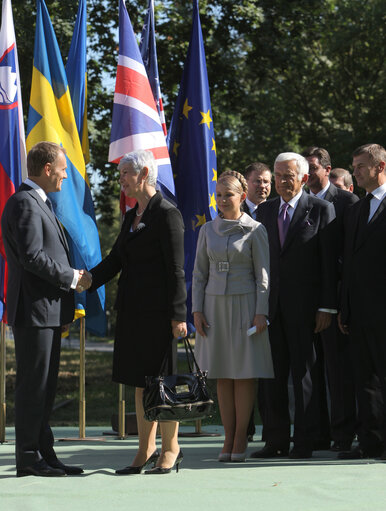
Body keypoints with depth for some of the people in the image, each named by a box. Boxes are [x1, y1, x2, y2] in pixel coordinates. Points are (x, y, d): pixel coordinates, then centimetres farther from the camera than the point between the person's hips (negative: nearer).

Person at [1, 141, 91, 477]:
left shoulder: (39, 204, 20)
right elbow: (32, 257, -22)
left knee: (45, 386, 12)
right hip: (33, 310, -10)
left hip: (48, 311, 10)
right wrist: (73, 279, -13)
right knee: (32, 384, -6)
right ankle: (28, 458, -1)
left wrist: (65, 300, 17)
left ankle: (44, 454, 16)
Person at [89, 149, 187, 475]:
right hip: (133, 310, 8)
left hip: (158, 311, -8)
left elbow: (176, 269, -13)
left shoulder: (167, 214, -9)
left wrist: (178, 315, -16)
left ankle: (171, 449, 8)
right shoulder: (131, 216, 16)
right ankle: (146, 450, 16)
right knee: (141, 381, 10)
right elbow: (115, 261, 16)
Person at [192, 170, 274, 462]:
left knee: (245, 374, -2)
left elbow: (263, 274, -3)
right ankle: (228, 439, 9)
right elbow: (199, 273, 11)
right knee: (223, 375, 4)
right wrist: (197, 310, 2)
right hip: (215, 306, 4)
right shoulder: (208, 230, 9)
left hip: (245, 306, -3)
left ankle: (241, 439, 4)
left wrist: (261, 312, -10)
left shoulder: (254, 230, -2)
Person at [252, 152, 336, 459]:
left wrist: (327, 307, -9)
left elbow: (330, 261, -3)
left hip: (303, 306, -4)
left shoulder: (321, 210, 0)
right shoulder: (264, 212, 13)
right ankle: (276, 441, 12)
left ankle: (304, 442, 7)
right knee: (273, 374, 5)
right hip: (271, 305, 4)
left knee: (304, 373, 1)